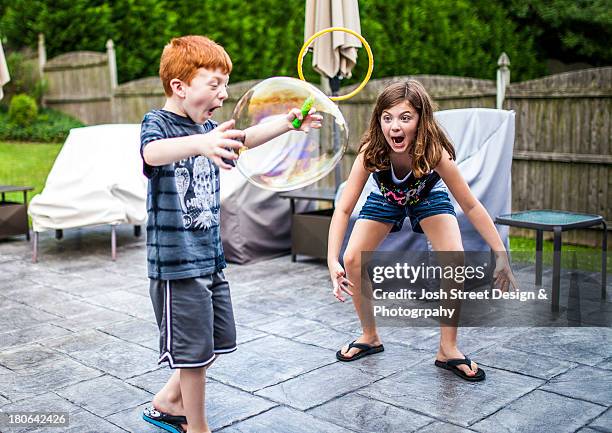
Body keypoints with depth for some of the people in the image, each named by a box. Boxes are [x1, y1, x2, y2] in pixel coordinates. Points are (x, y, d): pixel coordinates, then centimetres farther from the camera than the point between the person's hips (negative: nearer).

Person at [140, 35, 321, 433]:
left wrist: (287, 123, 6)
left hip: (211, 256, 8)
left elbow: (243, 139, 21)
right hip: (177, 261, -8)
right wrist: (201, 143, -57)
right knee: (194, 349, 2)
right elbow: (153, 152, -37)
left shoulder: (208, 128, 7)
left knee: (216, 342, 18)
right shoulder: (158, 122, -15)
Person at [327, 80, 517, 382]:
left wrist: (501, 255, -34)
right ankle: (370, 337, 11)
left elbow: (471, 206, -30)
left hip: (428, 198, -1)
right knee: (352, 260, -14)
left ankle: (448, 349, -6)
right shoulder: (371, 151, -37)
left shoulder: (434, 152, -38)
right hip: (385, 199, 2)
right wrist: (332, 261, -47)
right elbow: (343, 209, -35)